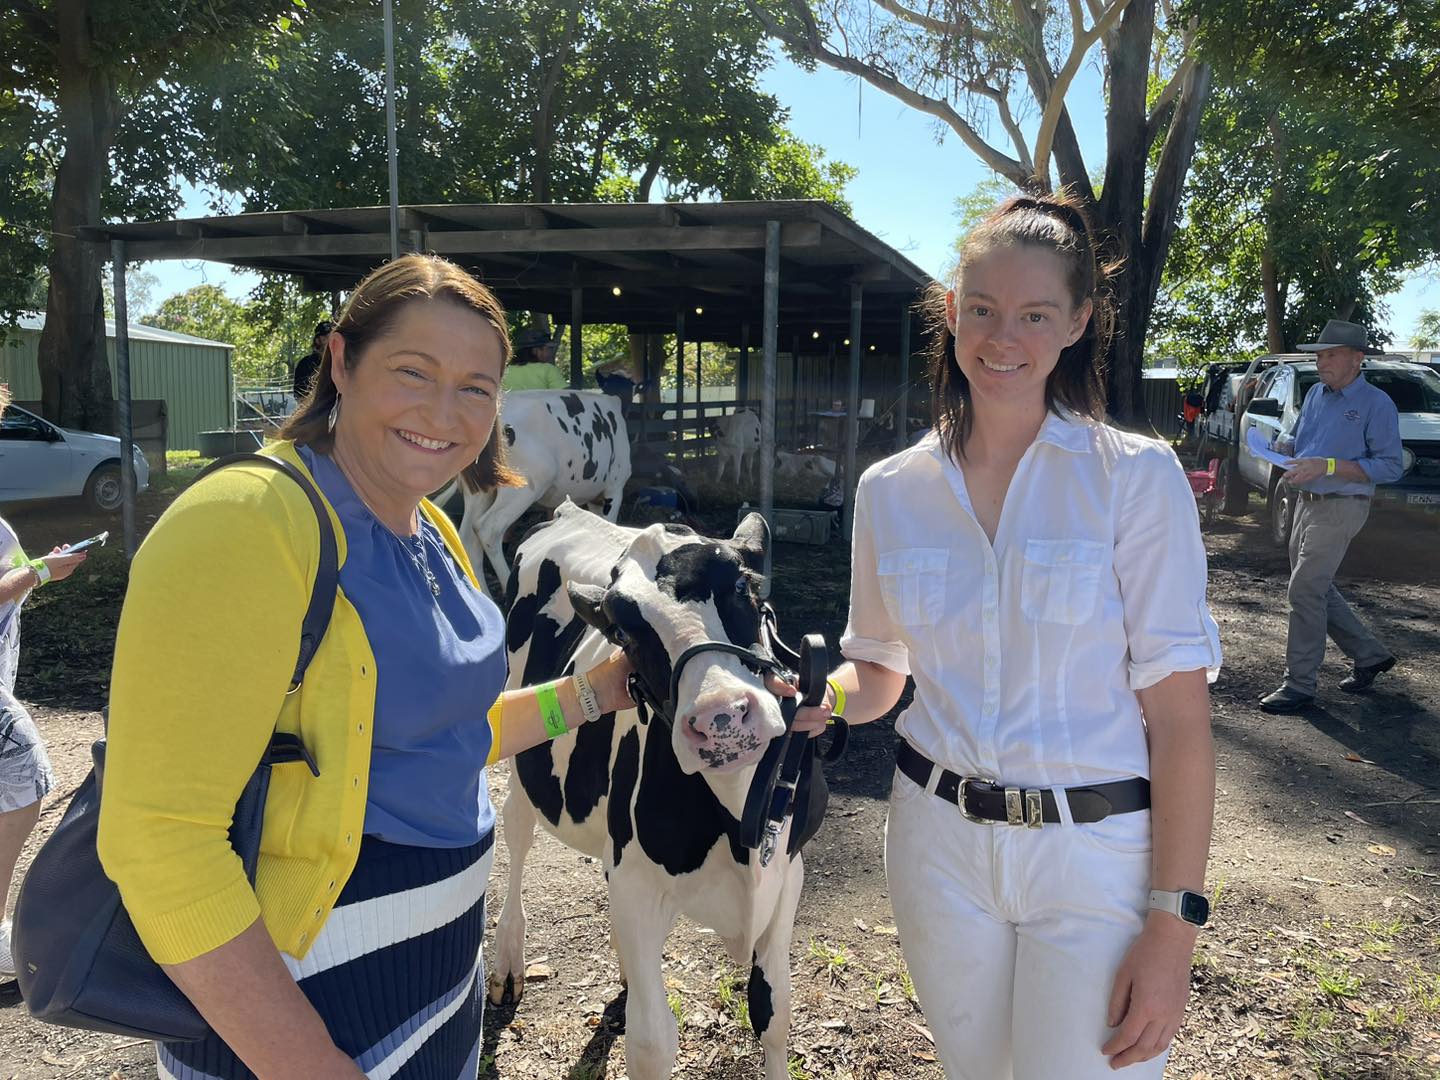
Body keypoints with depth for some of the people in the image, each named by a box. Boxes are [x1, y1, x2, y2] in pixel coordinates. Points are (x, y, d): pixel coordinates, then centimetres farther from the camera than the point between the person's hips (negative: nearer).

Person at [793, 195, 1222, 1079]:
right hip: (941, 846, 3)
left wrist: (1174, 923, -13)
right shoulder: (892, 491, 0)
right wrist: (815, 699, -11)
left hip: (1098, 854, -3)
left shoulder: (1136, 477, -10)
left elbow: (1179, 713, -11)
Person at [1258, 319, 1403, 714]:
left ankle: (1300, 685, -3)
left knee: (1305, 591, -10)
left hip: (1340, 508, -8)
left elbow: (1391, 466, -14)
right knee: (1319, 590, 15)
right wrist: (1275, 448, -1)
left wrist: (1327, 466, -24)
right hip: (1307, 503, 8)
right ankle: (1370, 655, 32)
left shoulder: (1376, 404, -11)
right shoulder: (1315, 394, 10)